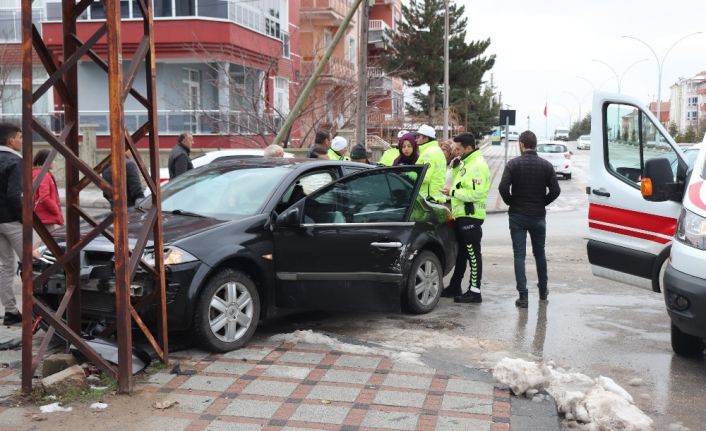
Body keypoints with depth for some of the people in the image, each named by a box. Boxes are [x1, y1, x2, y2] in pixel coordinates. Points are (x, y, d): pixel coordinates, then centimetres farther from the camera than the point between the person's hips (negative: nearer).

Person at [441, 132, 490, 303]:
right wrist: (451, 193, 10)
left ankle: (475, 291, 1)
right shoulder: (464, 163, 18)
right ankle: (455, 287, 26)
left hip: (470, 216, -10)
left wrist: (453, 192, -17)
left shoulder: (478, 165, -15)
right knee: (461, 253, 16)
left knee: (473, 254, -4)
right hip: (461, 215, 10)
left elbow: (476, 193, -23)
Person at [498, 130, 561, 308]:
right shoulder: (546, 165, -2)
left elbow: (503, 188, -18)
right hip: (538, 216, 2)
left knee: (519, 255, 1)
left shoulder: (513, 164, -9)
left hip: (517, 215, -2)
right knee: (539, 253, 18)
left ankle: (523, 295, -4)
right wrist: (542, 203, 8)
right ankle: (543, 290, 31)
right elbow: (555, 190, -6)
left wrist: (511, 202, 0)